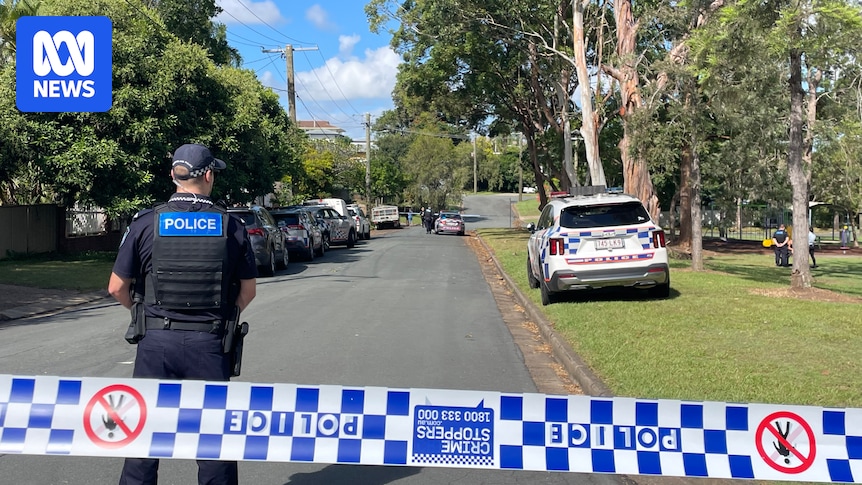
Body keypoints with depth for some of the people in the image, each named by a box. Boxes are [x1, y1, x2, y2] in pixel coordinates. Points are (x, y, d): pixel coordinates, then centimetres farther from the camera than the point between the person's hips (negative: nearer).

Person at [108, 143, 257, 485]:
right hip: (209, 343, 0)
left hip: (156, 341, 0)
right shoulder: (231, 226, -1)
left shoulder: (146, 223, -3)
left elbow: (117, 287, 1)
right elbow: (248, 291, 4)